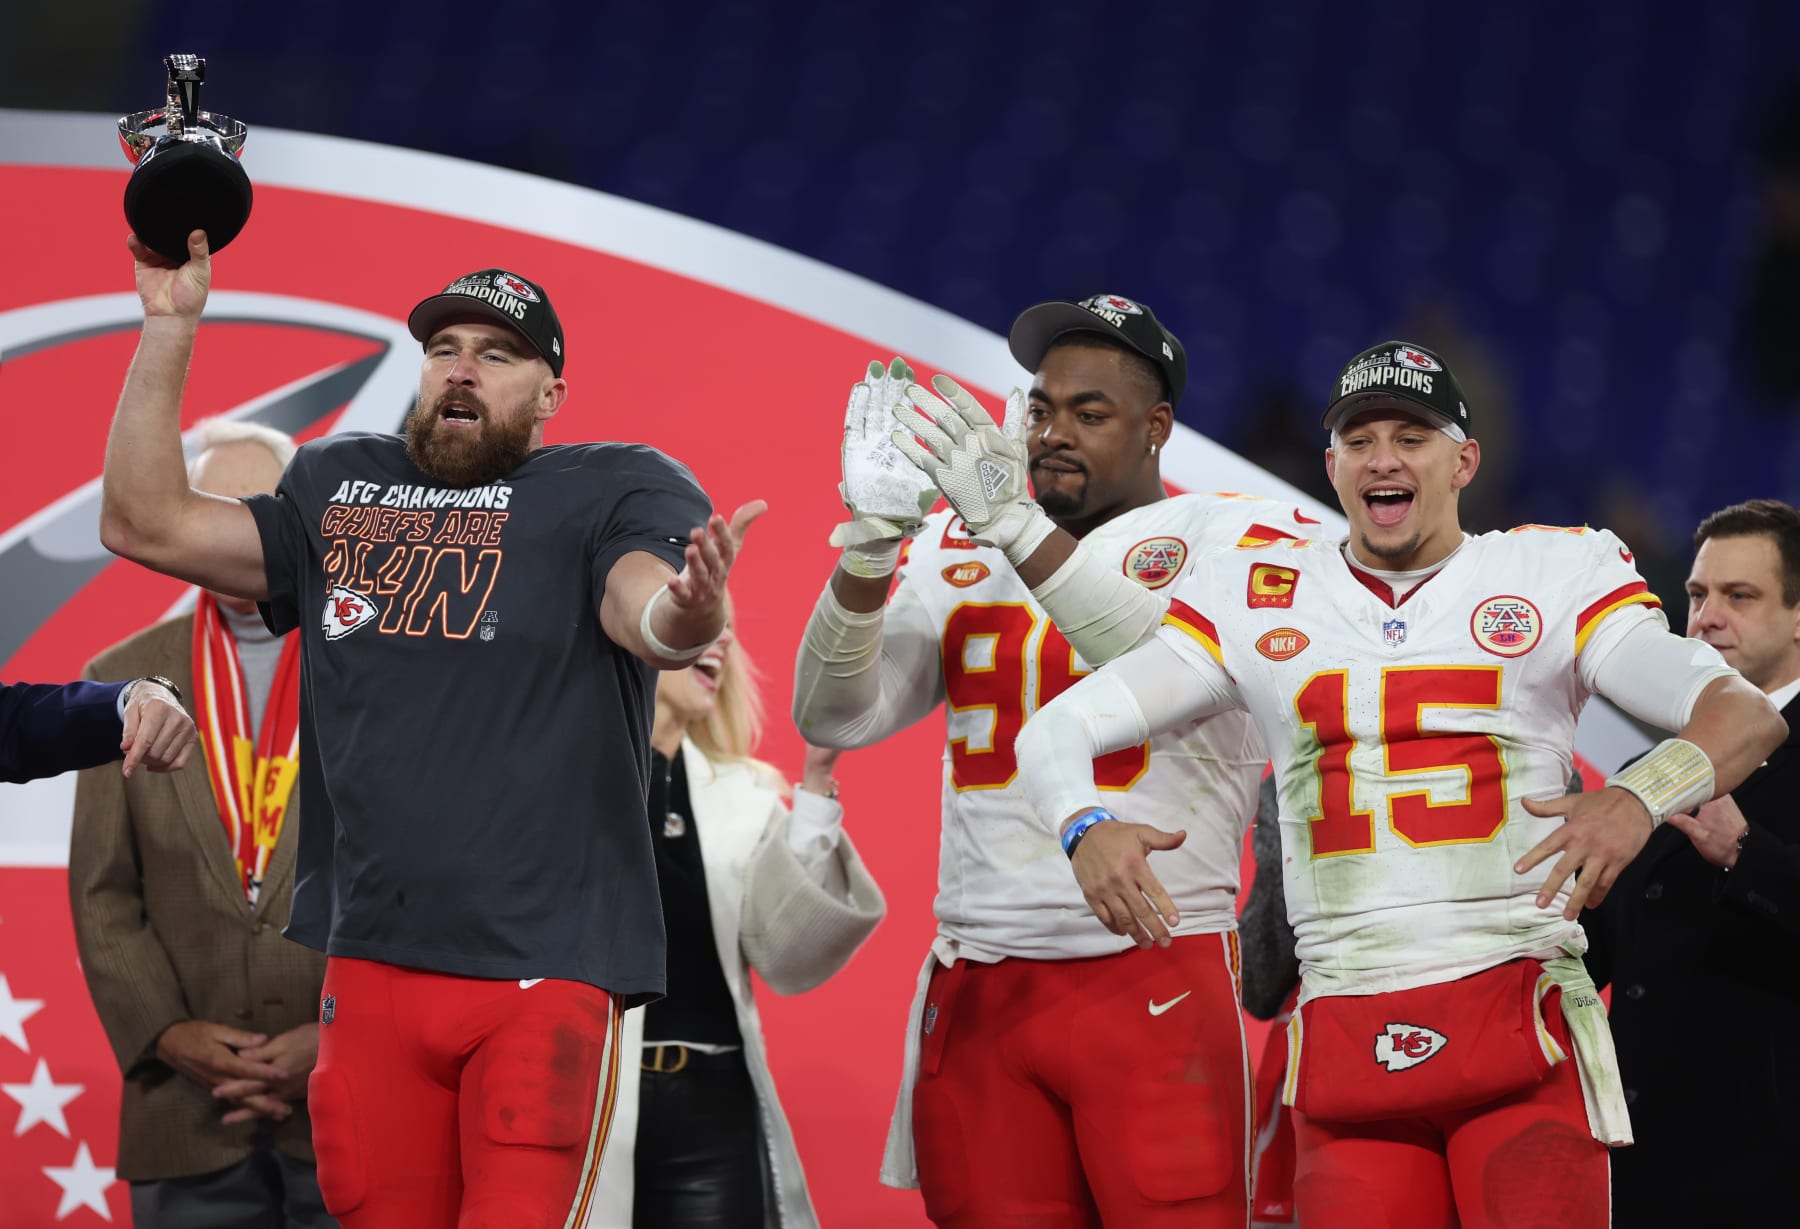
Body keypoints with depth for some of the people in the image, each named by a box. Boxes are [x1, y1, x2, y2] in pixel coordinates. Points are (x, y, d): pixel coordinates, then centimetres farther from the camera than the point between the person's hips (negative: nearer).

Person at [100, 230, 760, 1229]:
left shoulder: (617, 490, 1)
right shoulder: (338, 491, 15)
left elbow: (652, 623, -18)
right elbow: (146, 525, 10)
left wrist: (691, 609, -43)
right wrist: (168, 326, 5)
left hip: (545, 965, -4)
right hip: (369, 962, 4)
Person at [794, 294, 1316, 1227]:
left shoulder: (1231, 536, 5)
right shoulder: (960, 551, 17)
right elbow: (834, 717, 6)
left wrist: (1019, 529, -23)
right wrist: (871, 539, -10)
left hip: (1155, 980, -4)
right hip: (977, 990, 4)